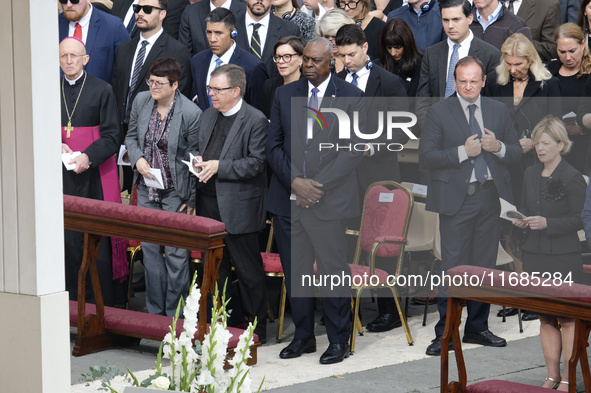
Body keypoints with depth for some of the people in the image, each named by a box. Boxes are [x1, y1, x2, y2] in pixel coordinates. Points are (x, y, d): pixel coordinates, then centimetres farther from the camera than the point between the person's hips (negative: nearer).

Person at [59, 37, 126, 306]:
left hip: (94, 176, -3)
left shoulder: (102, 90, 1)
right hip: (63, 178, 3)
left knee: (99, 243, -4)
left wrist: (88, 156, -18)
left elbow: (111, 137, -3)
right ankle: (75, 302, 12)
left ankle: (104, 304, 2)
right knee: (69, 241, 4)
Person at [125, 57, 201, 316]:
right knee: (149, 249, 11)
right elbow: (131, 136, 14)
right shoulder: (141, 101, -2)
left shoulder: (191, 113, -17)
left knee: (176, 253, 0)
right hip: (146, 190, 5)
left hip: (176, 192, -5)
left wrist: (192, 200, -9)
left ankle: (175, 315, 12)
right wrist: (137, 159, -8)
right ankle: (155, 311, 23)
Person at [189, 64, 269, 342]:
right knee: (214, 267, 14)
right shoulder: (209, 115, 12)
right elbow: (196, 146, 24)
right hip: (209, 204, 7)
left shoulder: (256, 121, -11)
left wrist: (218, 167, -19)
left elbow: (255, 163, -16)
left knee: (248, 270, 1)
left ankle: (256, 327, 12)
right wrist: (196, 160, 1)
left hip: (238, 208, -7)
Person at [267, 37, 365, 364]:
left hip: (328, 200, -4)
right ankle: (303, 336, 20)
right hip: (287, 199, 4)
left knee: (333, 272, -2)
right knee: (294, 272, 8)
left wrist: (317, 186, -12)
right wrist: (295, 181, -8)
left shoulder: (350, 97, 0)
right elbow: (274, 144, 8)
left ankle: (338, 341, 9)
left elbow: (354, 150, -5)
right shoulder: (284, 94, 10)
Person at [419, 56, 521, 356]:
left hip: (490, 197, 4)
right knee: (453, 267, -6)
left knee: (485, 266, 9)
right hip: (457, 198, -4)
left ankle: (477, 328, 20)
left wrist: (498, 147, -8)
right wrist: (463, 152, -15)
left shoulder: (499, 111, 12)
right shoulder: (438, 112, 1)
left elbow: (516, 154, 13)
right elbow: (426, 157, -6)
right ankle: (445, 334, 0)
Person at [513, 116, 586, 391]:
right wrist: (521, 220, -4)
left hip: (565, 257, -6)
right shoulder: (531, 174, 9)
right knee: (545, 318, 10)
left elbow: (579, 220, -10)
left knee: (567, 319, -1)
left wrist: (547, 223, -23)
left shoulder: (573, 178, -10)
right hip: (535, 255, 6)